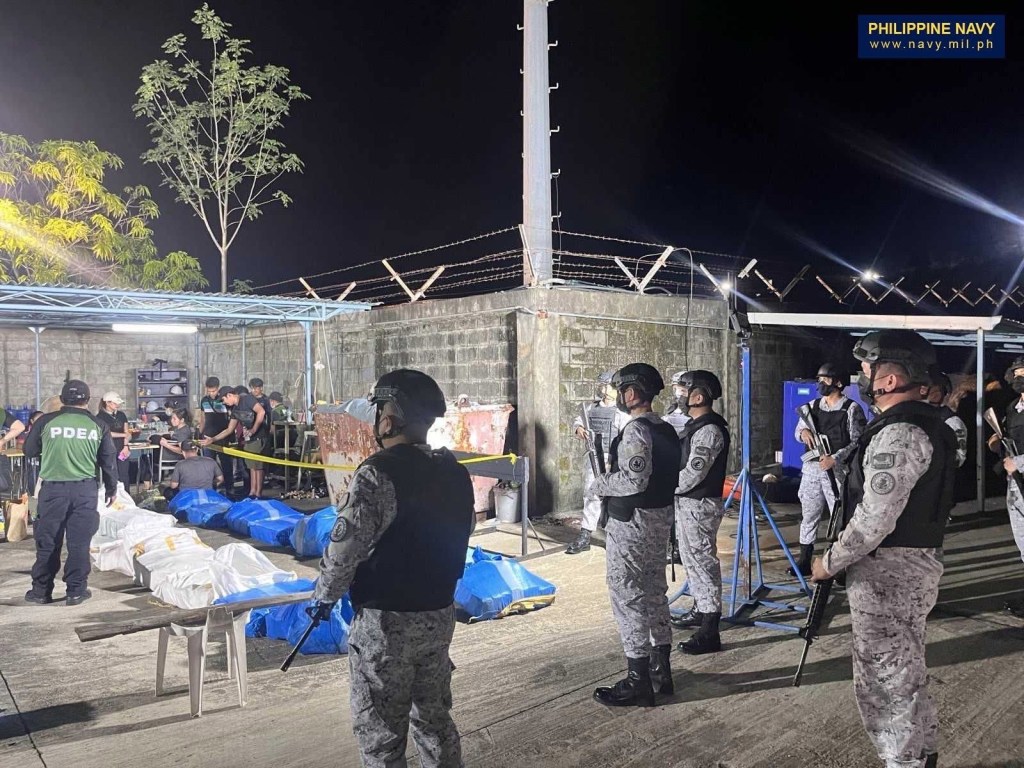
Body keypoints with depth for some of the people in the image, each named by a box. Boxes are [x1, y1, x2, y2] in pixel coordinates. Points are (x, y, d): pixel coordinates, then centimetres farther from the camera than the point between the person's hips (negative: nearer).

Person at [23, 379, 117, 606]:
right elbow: (108, 461, 6)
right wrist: (111, 489, 17)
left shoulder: (46, 421, -1)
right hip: (85, 489, 0)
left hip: (53, 488, 0)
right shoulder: (97, 425, 2)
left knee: (47, 541, 10)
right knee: (79, 541, 6)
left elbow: (29, 450, 11)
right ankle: (76, 590, 10)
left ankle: (41, 590, 18)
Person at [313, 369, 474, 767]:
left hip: (385, 622, -7)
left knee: (381, 734, 9)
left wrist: (324, 595, -3)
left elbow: (345, 547, -21)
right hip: (440, 615, 7)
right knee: (435, 717, 22)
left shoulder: (378, 473, -21)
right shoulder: (455, 472, 2)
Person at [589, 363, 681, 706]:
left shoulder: (636, 430, -20)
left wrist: (600, 484, -12)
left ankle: (638, 682, 8)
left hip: (632, 523, -10)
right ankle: (661, 670, 29)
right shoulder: (665, 429, 9)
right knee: (655, 592, 18)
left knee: (628, 597, 0)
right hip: (661, 517, 10)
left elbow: (635, 480, -28)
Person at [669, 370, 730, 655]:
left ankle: (709, 633, 2)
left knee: (703, 562, -4)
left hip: (699, 506, -10)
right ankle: (700, 610, 36)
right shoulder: (695, 425, 10)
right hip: (687, 503, 10)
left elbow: (692, 475, -23)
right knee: (692, 559, 20)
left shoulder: (709, 431, -21)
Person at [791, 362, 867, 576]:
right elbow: (798, 430, 17)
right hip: (811, 468, 5)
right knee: (808, 516, 11)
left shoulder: (851, 409, -5)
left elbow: (857, 441, -10)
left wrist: (835, 458, -20)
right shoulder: (812, 406, 11)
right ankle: (804, 561, 20)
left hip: (837, 470, -5)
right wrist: (803, 432, -7)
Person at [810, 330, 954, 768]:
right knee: (906, 677, 22)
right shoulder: (925, 424, 10)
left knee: (885, 683, 2)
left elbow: (875, 519, -26)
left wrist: (830, 562, -13)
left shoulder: (897, 433, -23)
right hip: (915, 566, 11)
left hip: (886, 574, -11)